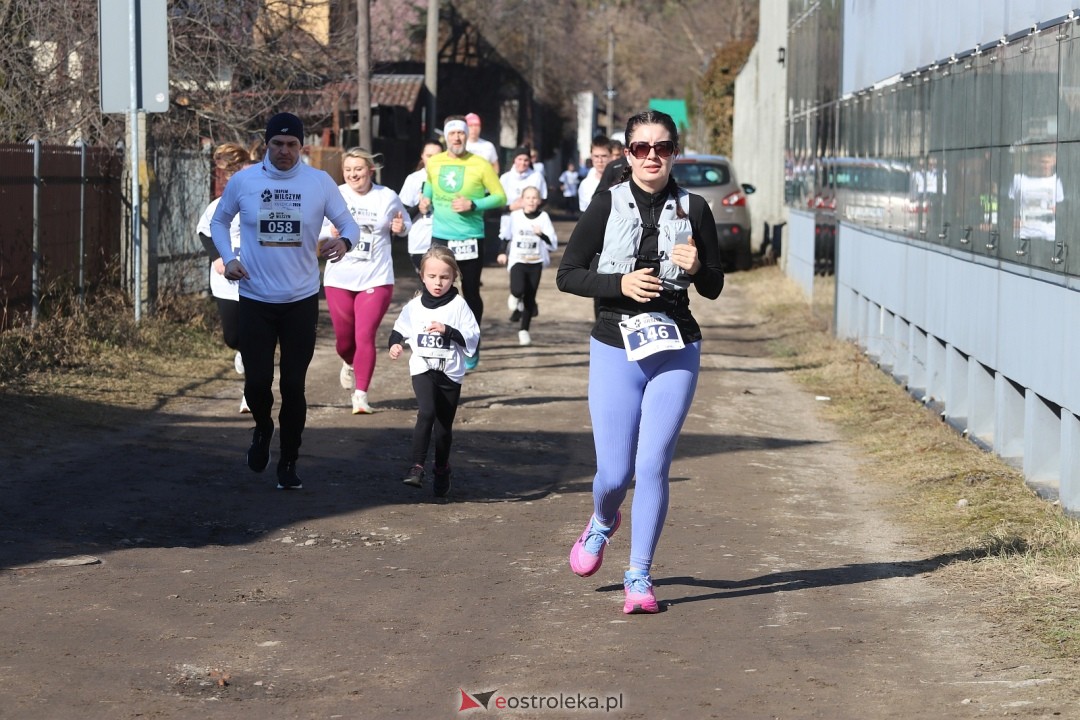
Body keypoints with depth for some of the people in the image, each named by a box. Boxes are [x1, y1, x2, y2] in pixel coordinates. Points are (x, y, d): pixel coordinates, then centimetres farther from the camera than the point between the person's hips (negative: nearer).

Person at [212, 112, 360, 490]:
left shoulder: (320, 182, -4)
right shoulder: (242, 181, -2)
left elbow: (349, 224, 0)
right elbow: (219, 221, 13)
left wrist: (344, 240, -23)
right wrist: (229, 258, -4)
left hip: (301, 300, 0)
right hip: (255, 300, 0)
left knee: (294, 385, 4)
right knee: (256, 382, -3)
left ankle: (289, 464, 19)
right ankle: (263, 427, 32)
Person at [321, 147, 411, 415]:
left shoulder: (388, 198, -1)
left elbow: (406, 224, 13)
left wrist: (401, 228, -10)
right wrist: (330, 231, -14)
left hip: (376, 279, -2)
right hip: (338, 279, 2)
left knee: (365, 336, -11)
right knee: (343, 337, 11)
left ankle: (360, 395, -3)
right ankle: (349, 364, 47)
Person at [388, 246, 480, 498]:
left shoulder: (458, 305, -3)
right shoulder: (414, 306, 3)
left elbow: (473, 338, -6)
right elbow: (400, 328, 18)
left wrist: (448, 331, -19)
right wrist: (396, 344, -2)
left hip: (451, 373, 0)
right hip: (423, 369, 0)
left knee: (444, 425, 8)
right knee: (427, 412, -25)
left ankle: (442, 472, 28)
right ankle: (417, 466, -23)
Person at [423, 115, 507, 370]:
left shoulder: (480, 165, -8)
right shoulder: (433, 164, 2)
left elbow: (500, 197, -7)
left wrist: (473, 205, -18)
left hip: (470, 239, -2)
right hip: (440, 238, 2)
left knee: (471, 293, 8)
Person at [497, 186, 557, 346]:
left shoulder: (543, 217, -5)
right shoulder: (514, 216, -1)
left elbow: (553, 243, -9)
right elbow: (506, 235, 16)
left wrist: (541, 234, -25)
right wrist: (503, 252, 10)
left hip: (535, 262, 0)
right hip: (517, 261, 0)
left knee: (529, 298, 5)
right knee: (518, 289, -24)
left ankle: (524, 331, 19)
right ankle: (515, 296, 14)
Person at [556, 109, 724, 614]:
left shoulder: (694, 209, 1)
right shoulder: (608, 205, -3)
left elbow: (714, 288, 9)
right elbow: (567, 275, -2)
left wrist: (696, 268, -13)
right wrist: (620, 283, -17)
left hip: (675, 353, 1)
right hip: (615, 350, -1)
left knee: (652, 467, -4)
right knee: (615, 472, 1)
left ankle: (639, 577, 9)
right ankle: (602, 524, 37)